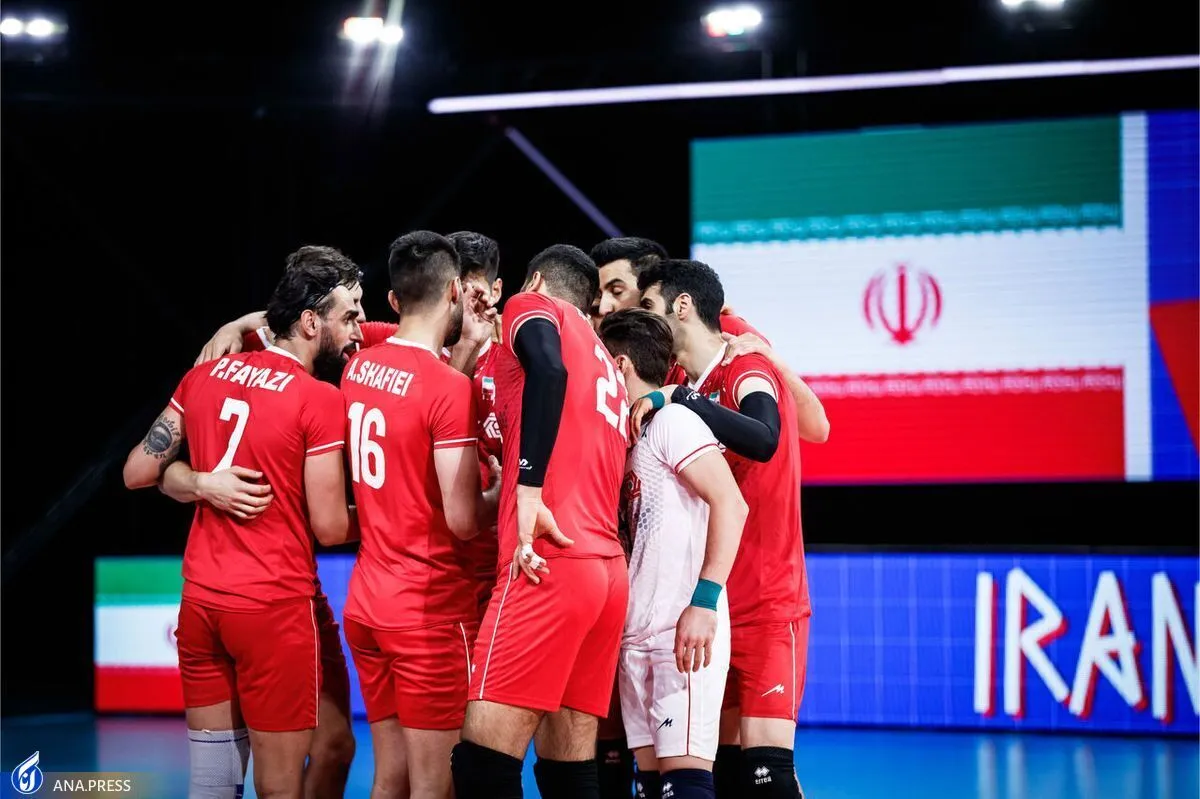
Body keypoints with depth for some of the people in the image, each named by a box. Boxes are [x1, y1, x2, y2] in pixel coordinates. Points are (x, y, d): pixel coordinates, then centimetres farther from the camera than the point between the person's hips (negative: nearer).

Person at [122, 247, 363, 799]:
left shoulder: (205, 375, 7)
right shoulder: (319, 401, -12)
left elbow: (139, 472, 9)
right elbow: (329, 528, -10)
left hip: (201, 597, 6)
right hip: (275, 606, -6)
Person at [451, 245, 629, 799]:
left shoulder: (533, 308, 8)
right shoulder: (607, 367, 30)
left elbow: (549, 370, -14)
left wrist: (529, 488, -21)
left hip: (551, 562, -8)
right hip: (608, 566, 8)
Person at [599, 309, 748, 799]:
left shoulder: (671, 420, -6)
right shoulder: (630, 437, 20)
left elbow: (731, 505, -16)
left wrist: (704, 601, -23)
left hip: (684, 630, -9)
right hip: (638, 635, 9)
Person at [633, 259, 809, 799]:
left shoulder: (748, 371, -10)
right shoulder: (689, 390, 13)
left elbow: (763, 440, -32)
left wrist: (677, 399, -27)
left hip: (765, 607, -7)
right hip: (714, 607, 7)